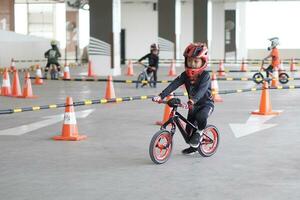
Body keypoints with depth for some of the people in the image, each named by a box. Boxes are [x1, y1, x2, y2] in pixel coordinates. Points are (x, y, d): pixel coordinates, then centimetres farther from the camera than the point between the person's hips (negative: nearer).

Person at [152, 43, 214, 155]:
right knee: (189, 130, 6)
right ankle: (194, 146, 34)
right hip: (193, 105, 5)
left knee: (200, 117, -36)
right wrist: (161, 96, -32)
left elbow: (201, 89, -38)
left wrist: (193, 100, -56)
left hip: (206, 104, -5)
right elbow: (174, 85, -19)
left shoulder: (205, 75, -22)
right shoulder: (185, 75, -7)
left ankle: (200, 132, -4)